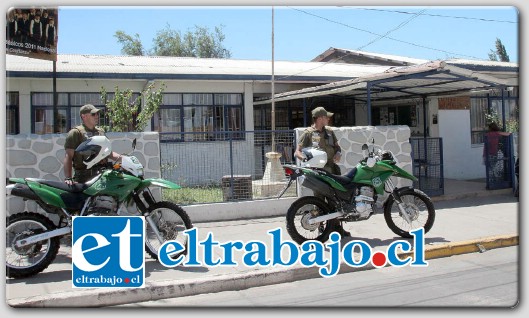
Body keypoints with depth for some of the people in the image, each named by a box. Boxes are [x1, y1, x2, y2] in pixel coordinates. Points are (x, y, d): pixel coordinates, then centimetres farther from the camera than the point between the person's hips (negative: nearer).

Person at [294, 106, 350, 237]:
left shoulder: (329, 132, 16)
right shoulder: (308, 133, -3)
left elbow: (337, 146, 26)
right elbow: (297, 152, -7)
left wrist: (338, 153, 3)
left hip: (332, 169, 6)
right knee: (320, 200, -6)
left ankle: (338, 226, 21)